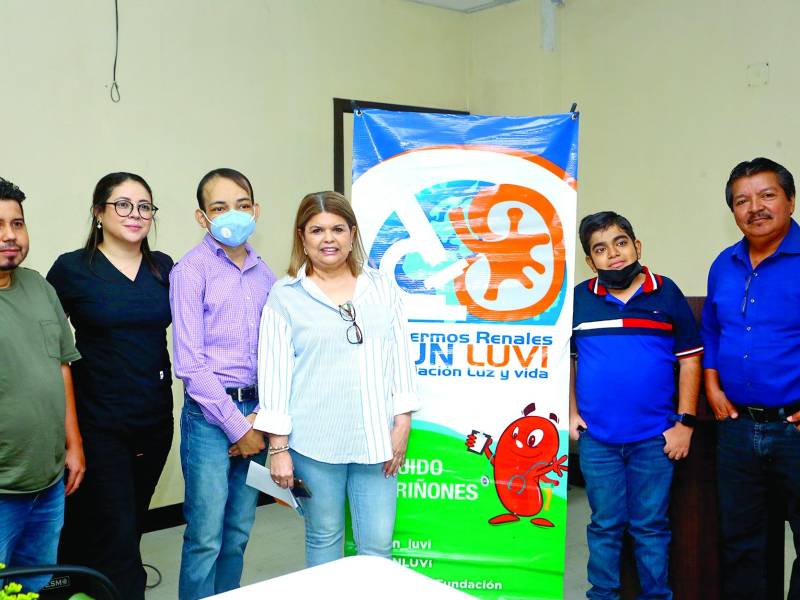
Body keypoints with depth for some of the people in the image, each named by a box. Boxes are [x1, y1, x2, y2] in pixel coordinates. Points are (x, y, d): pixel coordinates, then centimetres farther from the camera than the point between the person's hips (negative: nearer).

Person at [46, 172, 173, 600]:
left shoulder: (163, 267, 4)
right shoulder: (72, 268, -6)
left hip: (155, 417, 5)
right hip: (99, 422, -4)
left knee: (129, 527, 16)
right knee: (116, 533, -4)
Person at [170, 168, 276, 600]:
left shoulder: (263, 273, 9)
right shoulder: (191, 271, -6)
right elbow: (189, 362, -10)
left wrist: (260, 418, -2)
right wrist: (237, 426, -10)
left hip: (255, 415, 5)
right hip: (211, 414, -5)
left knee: (238, 533, 14)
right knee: (206, 539, 0)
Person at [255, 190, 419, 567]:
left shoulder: (381, 288, 7)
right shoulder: (285, 296, -1)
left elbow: (401, 357, 8)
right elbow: (274, 370, -3)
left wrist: (402, 424, 3)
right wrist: (278, 447, -5)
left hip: (374, 438, 2)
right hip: (314, 441, -2)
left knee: (378, 545, 4)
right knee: (324, 537, 12)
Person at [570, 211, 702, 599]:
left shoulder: (666, 293, -1)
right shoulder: (578, 299, 1)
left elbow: (689, 359, 2)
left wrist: (685, 422, -2)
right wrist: (571, 413, 2)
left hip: (654, 437, -1)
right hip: (596, 438, 1)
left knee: (651, 526, 9)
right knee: (605, 526, 11)